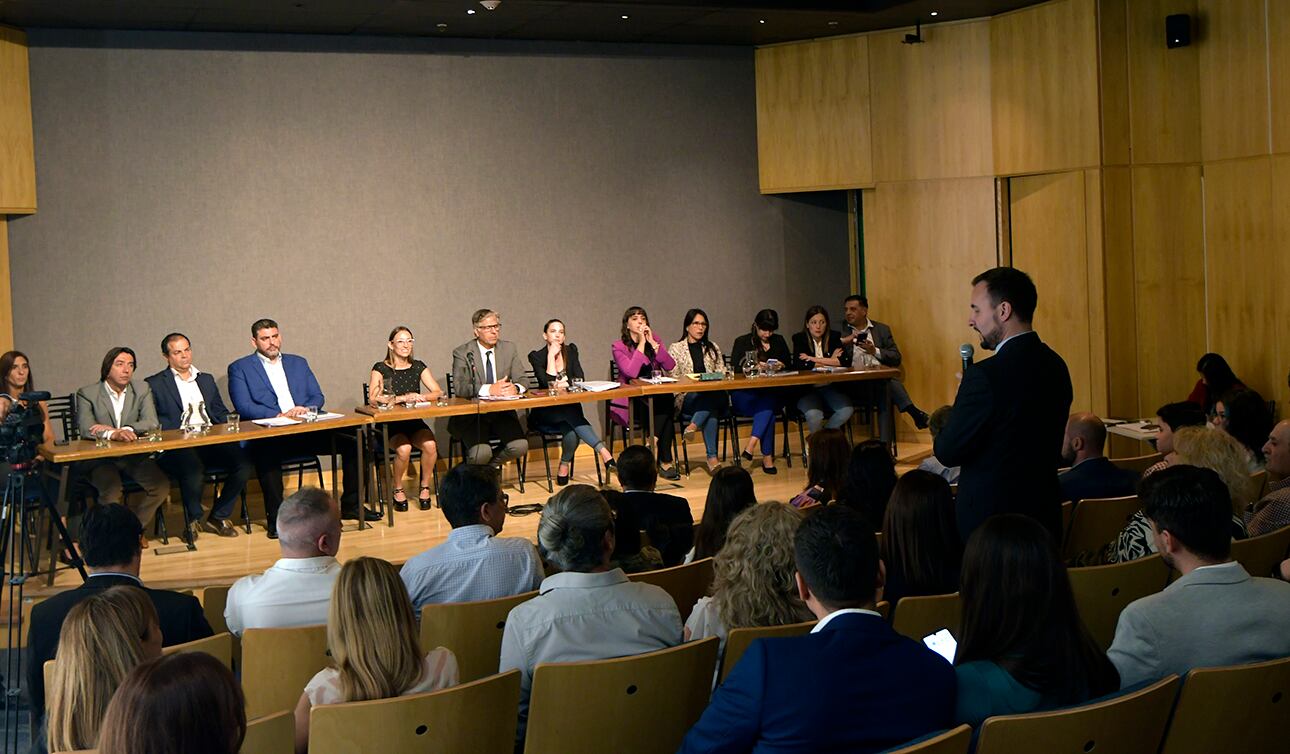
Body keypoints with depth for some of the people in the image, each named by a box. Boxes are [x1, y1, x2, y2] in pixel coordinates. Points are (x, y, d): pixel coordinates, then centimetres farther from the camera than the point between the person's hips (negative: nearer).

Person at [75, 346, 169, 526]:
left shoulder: (143, 391, 9)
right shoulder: (87, 394, 0)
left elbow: (152, 423, -5)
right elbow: (86, 429, -15)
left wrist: (120, 430, -22)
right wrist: (113, 435, -35)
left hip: (136, 456, 3)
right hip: (101, 457, -3)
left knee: (161, 486, -21)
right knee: (111, 491, -32)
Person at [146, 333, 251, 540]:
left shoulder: (206, 380, 26)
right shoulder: (155, 384, 9)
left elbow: (221, 414, 26)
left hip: (211, 442, 5)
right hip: (176, 445, -5)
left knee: (243, 464, -23)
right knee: (193, 468, -37)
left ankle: (218, 517, -5)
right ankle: (195, 519, -9)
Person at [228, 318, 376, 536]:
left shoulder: (298, 363, 23)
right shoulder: (240, 368, 9)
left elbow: (317, 397, 16)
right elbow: (244, 407, -5)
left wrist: (306, 409, -8)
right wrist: (279, 416, -18)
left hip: (306, 431, 4)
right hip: (269, 435, -4)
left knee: (351, 442, -15)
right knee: (267, 452, -39)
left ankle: (350, 505, -1)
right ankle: (275, 518, -27)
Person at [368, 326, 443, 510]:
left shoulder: (418, 367, 10)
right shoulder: (381, 368, -1)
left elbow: (438, 392, 1)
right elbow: (373, 399, -16)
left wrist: (420, 397, -19)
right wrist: (402, 398, -24)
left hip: (414, 422, 3)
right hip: (390, 425, -3)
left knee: (430, 445, -28)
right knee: (404, 449, -32)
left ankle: (425, 488, -6)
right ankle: (398, 490, -7)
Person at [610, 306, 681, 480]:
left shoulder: (653, 340, 11)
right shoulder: (619, 346, -3)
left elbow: (670, 366, -4)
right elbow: (631, 372, -21)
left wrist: (652, 343, -9)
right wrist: (641, 344, -16)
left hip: (655, 396, 4)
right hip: (630, 401, -4)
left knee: (668, 403, -32)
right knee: (665, 402, -31)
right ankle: (665, 461, -26)